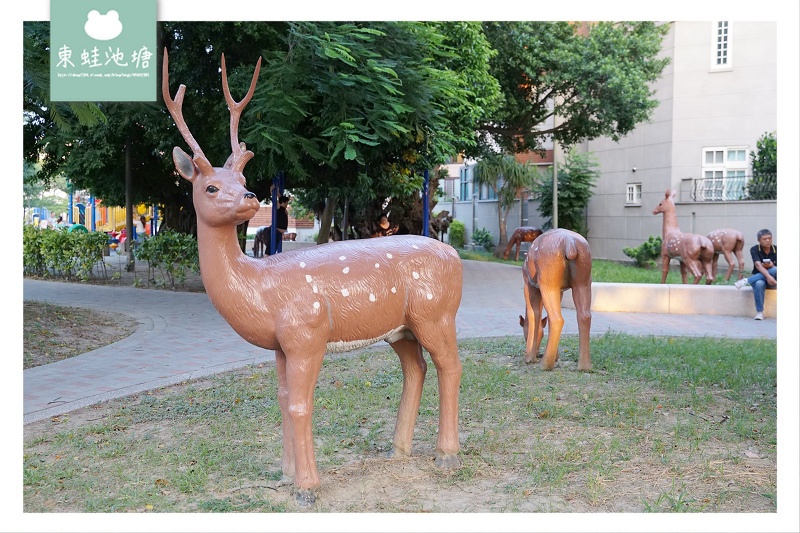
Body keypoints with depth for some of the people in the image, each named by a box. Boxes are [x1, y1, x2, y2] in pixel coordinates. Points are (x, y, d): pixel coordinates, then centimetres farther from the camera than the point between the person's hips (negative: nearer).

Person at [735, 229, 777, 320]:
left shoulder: (776, 250, -1)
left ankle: (747, 280, -29)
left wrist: (772, 266, -27)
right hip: (758, 277, -1)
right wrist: (768, 276, -37)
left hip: (772, 282, 1)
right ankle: (759, 312, -32)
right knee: (758, 284, -39)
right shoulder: (755, 250, -5)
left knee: (775, 270, -34)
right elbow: (758, 265, -21)